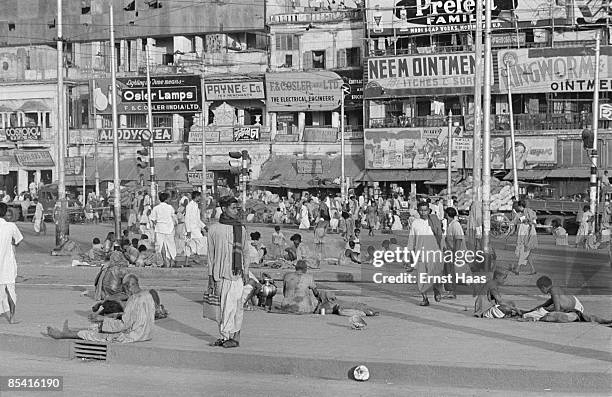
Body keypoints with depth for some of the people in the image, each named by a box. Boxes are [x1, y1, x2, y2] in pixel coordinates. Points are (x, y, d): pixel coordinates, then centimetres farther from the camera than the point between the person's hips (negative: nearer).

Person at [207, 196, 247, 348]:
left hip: (235, 273, -1)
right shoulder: (214, 229, 7)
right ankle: (225, 336, 15)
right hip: (219, 275, 1)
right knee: (222, 306, 7)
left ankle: (235, 337, -1)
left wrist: (245, 273, 6)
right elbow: (211, 254, 9)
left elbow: (243, 253, 12)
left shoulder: (241, 229, 8)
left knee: (233, 306, -6)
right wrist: (210, 277, 5)